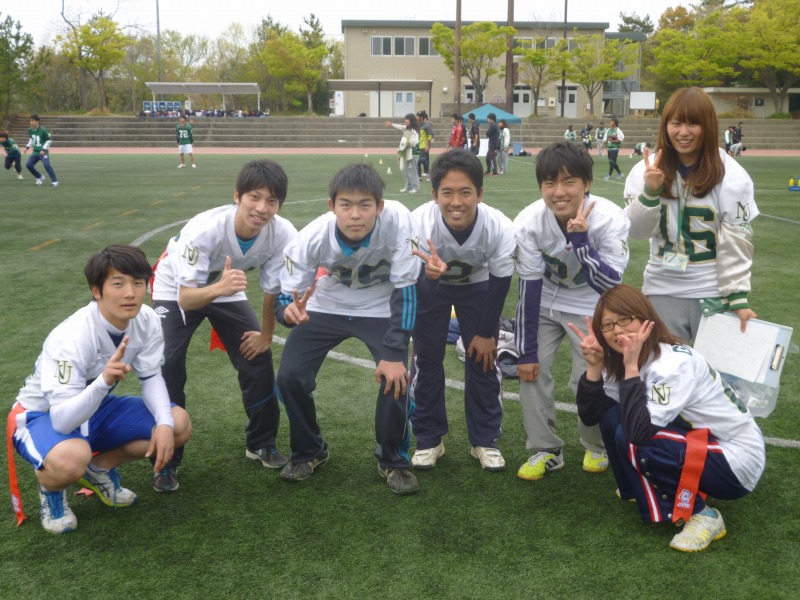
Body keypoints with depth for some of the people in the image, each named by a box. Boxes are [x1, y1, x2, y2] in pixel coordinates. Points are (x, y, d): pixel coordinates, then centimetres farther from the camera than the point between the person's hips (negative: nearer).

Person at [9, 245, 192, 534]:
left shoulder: (146, 319, -16)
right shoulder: (72, 337, -34)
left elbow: (151, 376, -5)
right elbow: (62, 420, -38)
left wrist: (164, 424, -23)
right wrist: (105, 381, -55)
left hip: (96, 408, 6)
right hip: (43, 415, -6)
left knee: (179, 424, -11)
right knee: (70, 459, -40)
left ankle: (99, 468, 10)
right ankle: (50, 488, -1)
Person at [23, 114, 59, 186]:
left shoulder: (43, 130, -15)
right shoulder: (30, 130, 4)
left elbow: (49, 140, -9)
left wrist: (44, 149, -17)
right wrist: (27, 147, 8)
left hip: (43, 152, -7)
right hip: (35, 152, 7)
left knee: (46, 165, -23)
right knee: (28, 165, -1)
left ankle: (54, 181, -12)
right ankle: (39, 177, 19)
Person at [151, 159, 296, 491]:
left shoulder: (283, 234, -30)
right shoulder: (204, 229, -40)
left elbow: (273, 290, -13)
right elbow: (186, 298, -39)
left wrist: (266, 336, -4)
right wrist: (219, 289, -58)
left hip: (226, 289, 4)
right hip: (176, 290, -3)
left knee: (258, 357, -2)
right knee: (167, 366, -17)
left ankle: (261, 444, 20)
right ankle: (167, 460, -1)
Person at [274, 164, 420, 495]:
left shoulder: (398, 220, -34)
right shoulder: (312, 237, -30)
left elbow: (405, 288, -26)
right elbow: (284, 296, -21)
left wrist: (394, 354, -27)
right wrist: (290, 311, -46)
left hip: (381, 308, -1)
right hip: (327, 306, 1)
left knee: (395, 376, -19)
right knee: (290, 376, -10)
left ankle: (393, 460, 8)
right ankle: (309, 452, 18)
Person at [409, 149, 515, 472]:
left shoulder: (500, 228, -35)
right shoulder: (418, 223, -39)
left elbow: (499, 284, -19)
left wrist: (487, 332, -9)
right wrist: (427, 273, -56)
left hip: (478, 285, 1)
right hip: (430, 283, 0)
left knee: (483, 359, 1)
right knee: (426, 358, 0)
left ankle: (485, 440, 18)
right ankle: (428, 439, 18)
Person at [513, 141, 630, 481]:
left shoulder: (610, 220, -28)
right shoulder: (528, 222, -24)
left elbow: (608, 285, -30)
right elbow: (529, 287, -17)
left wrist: (580, 239, -41)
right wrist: (526, 350, -13)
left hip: (591, 306, -2)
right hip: (544, 302, 2)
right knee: (531, 370, -8)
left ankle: (596, 446, 21)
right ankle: (545, 450, 10)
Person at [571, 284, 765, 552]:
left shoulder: (675, 363, -27)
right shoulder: (618, 360, -2)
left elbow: (639, 431, -35)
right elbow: (590, 415, -4)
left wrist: (631, 367, -32)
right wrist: (595, 366, -16)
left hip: (736, 462, -8)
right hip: (692, 442, 8)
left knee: (631, 439, -26)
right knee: (612, 416, -5)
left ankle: (701, 515, -10)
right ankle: (643, 487, 14)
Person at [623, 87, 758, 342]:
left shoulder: (731, 176, -8)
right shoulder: (649, 169, -3)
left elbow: (735, 242, -6)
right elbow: (637, 231, -4)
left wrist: (738, 297, -8)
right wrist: (650, 192, -19)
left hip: (714, 294, -2)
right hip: (662, 291, 2)